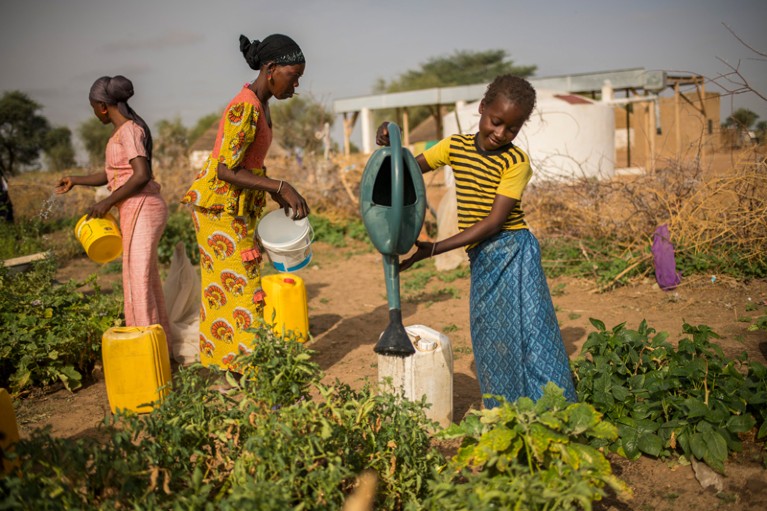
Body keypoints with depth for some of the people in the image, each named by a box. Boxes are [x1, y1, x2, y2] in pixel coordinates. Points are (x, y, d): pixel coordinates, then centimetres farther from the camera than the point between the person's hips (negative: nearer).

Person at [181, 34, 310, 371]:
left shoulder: (260, 104, 9)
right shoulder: (245, 108, -21)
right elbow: (226, 170, -25)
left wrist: (277, 196, 8)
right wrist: (280, 187, -25)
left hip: (239, 205, 10)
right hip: (219, 204, -10)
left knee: (224, 284, 13)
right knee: (239, 283, -5)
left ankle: (223, 358, 22)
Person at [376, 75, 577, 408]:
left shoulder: (516, 162, -11)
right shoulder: (455, 146, 5)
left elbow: (494, 221, -18)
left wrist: (433, 249, -22)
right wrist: (390, 144, -10)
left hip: (512, 253, -5)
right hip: (480, 259, 6)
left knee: (524, 337, -6)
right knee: (491, 345, 9)